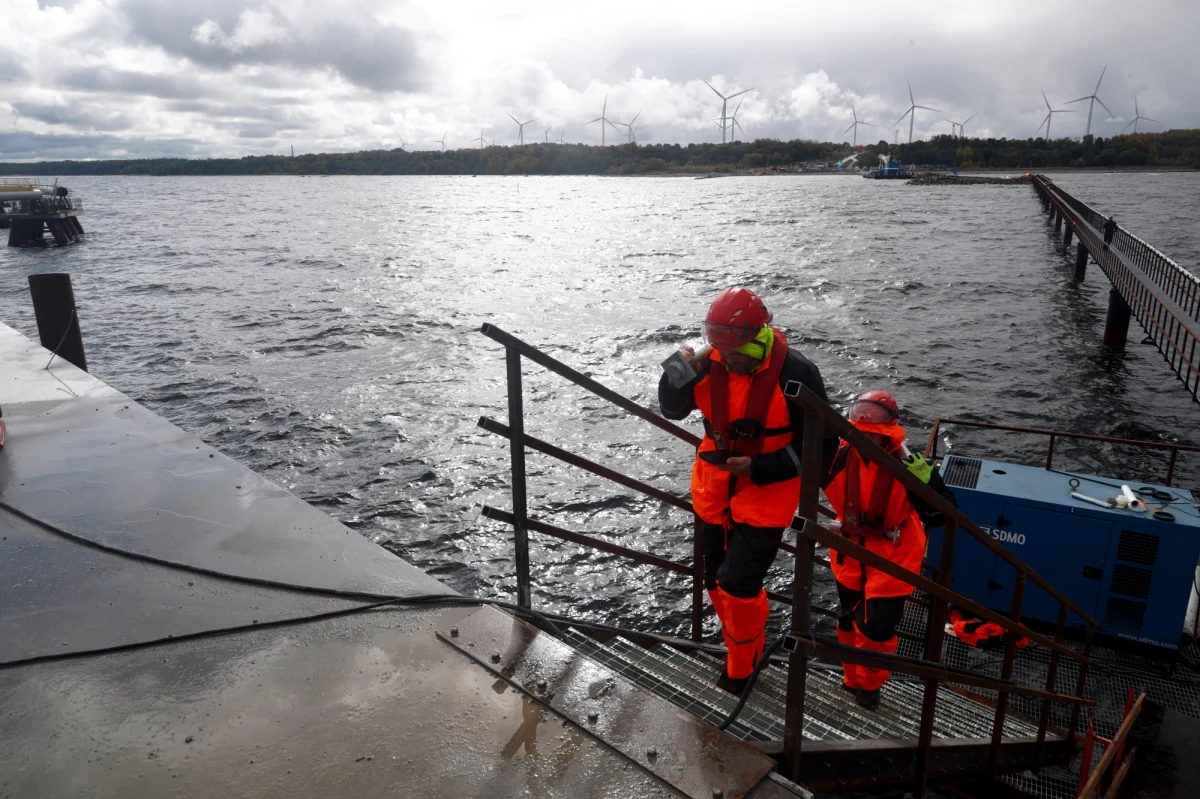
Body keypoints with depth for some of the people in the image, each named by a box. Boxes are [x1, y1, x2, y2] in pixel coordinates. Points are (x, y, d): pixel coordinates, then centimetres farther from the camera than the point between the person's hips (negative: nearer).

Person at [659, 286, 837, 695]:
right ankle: (745, 647, 43)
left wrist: (757, 468, -22)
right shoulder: (712, 362, -11)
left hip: (766, 496, -5)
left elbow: (822, 447, -15)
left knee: (738, 585, -7)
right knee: (716, 581, 16)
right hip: (714, 492, 5)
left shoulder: (795, 374, -22)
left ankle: (740, 670, 20)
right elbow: (671, 409, 2)